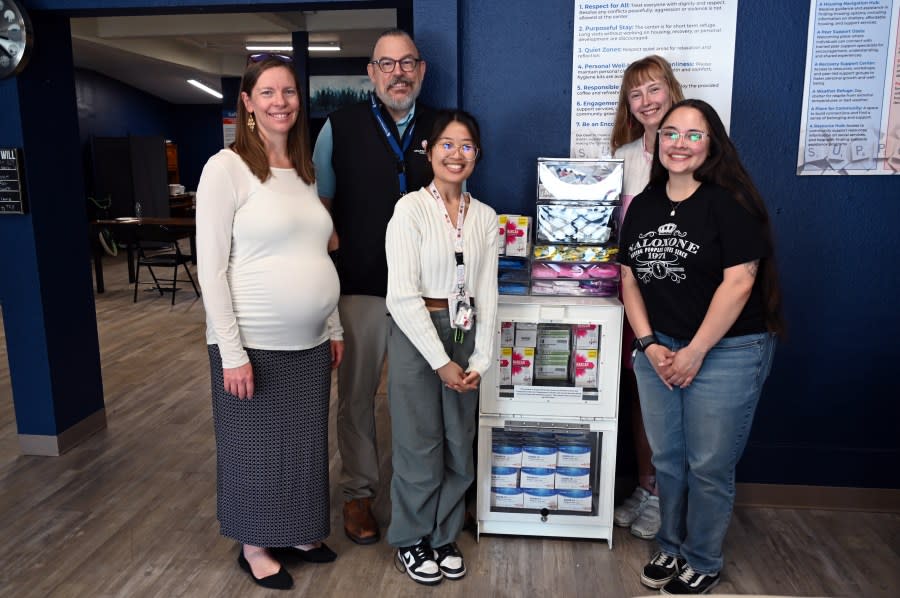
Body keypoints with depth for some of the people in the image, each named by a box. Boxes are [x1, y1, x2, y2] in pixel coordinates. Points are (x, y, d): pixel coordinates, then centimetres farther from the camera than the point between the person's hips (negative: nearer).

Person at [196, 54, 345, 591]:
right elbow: (211, 268, -13)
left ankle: (296, 533, 38)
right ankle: (255, 546, 32)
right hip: (255, 345, -6)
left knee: (304, 443, 17)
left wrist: (334, 328, 12)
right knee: (256, 448, 11)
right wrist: (232, 352, -16)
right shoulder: (227, 167, -10)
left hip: (310, 343, 6)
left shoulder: (305, 171, 10)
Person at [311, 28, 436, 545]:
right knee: (356, 395, 9)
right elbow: (318, 205, 6)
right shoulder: (340, 127, 1)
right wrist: (338, 251, -6)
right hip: (361, 287, -1)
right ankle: (359, 493, 27)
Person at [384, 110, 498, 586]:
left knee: (459, 445, 12)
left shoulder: (485, 217, 6)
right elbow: (402, 296, -15)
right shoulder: (411, 209, -9)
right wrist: (441, 361, -14)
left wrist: (480, 359, -3)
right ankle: (410, 540, 29)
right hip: (417, 336, -4)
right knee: (420, 447, 6)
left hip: (466, 335, 5)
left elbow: (486, 293, 5)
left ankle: (444, 536, 34)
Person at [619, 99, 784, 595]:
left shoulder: (730, 201, -10)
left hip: (726, 352, -5)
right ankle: (672, 548, 36)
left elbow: (739, 282, -16)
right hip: (658, 351, 5)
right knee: (666, 460, 15)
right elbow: (630, 280, 8)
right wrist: (648, 344, -3)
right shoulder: (642, 207, 7)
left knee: (709, 466, 5)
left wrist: (694, 353, -14)